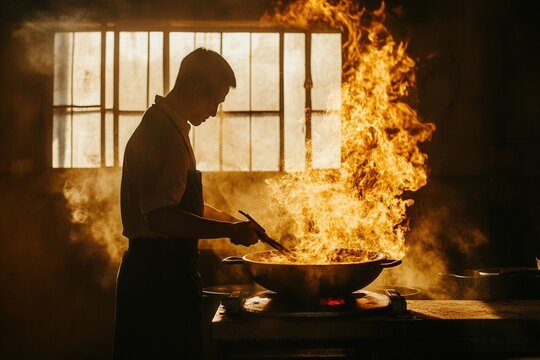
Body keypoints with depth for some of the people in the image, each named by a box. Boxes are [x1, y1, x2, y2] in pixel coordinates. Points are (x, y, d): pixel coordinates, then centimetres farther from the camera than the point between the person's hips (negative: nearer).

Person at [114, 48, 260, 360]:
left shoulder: (163, 125, 16)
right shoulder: (164, 133, -18)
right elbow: (160, 215, -27)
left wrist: (233, 221, 26)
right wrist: (230, 230, -22)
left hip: (157, 267, 10)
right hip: (162, 273, -10)